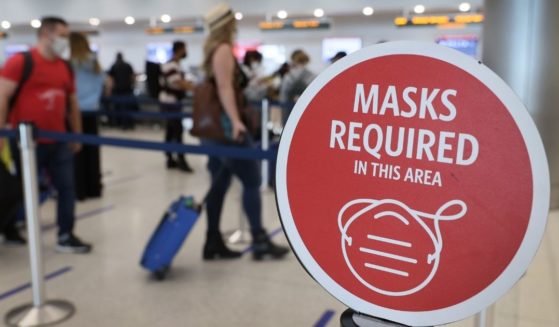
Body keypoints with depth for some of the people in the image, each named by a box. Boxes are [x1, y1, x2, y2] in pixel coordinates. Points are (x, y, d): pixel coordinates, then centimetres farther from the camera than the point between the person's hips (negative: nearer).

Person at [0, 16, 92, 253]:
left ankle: (65, 236, 15)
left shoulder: (66, 67, 9)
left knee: (67, 187, 4)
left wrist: (77, 135, 16)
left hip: (58, 141, 5)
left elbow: (72, 103, 16)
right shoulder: (20, 61, -8)